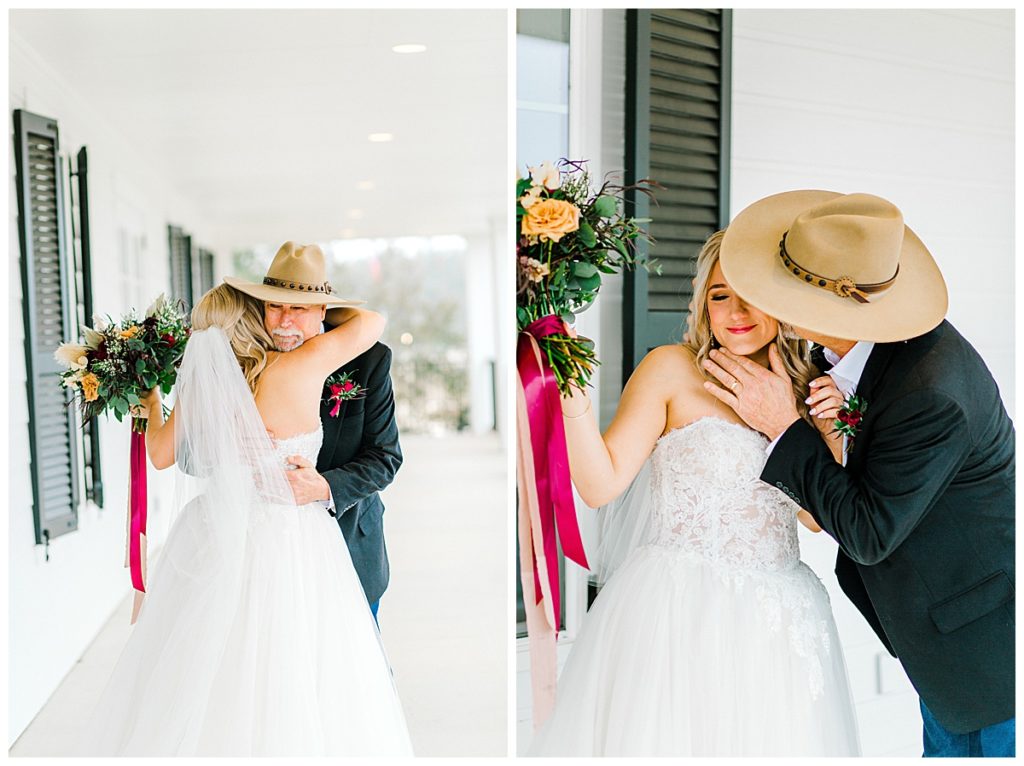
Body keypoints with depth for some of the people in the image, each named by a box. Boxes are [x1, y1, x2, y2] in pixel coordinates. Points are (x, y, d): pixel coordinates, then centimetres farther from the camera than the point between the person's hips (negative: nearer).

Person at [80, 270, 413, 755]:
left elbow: (161, 455, 9)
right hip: (292, 548, -4)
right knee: (294, 695, 10)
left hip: (218, 542, 4)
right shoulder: (299, 367, -16)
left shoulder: (202, 386, -5)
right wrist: (320, 303, 13)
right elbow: (372, 321, -4)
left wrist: (152, 399, 25)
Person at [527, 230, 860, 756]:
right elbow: (600, 485, -11)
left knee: (765, 736, 13)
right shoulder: (671, 368, -5)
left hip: (775, 622, 4)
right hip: (675, 611, -4)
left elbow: (819, 516, 4)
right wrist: (574, 396, -23)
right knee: (666, 731, 4)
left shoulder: (804, 385, 7)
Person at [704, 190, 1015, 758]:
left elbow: (868, 534, -26)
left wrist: (783, 426, -26)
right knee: (945, 746, 23)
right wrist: (840, 407, -16)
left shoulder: (932, 395, -35)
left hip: (986, 638, -8)